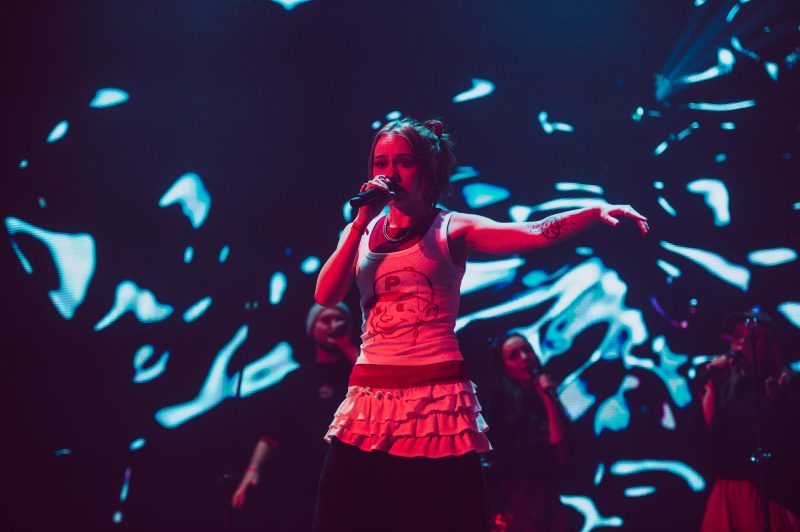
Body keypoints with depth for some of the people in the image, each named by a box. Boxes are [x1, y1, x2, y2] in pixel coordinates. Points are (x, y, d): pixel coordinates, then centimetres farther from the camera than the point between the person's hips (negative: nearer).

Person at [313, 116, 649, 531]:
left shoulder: (451, 230, 1)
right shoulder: (360, 232, 13)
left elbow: (533, 233, -13)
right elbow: (326, 296, 0)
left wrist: (596, 211, -28)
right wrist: (362, 223, -5)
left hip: (436, 399, -4)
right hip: (368, 399, 4)